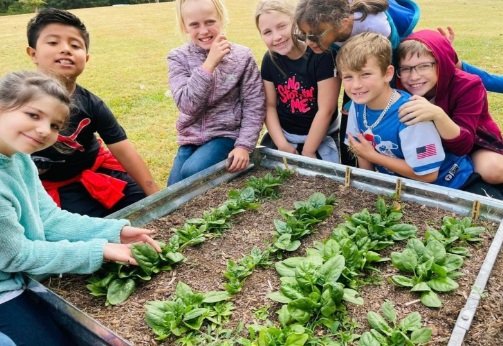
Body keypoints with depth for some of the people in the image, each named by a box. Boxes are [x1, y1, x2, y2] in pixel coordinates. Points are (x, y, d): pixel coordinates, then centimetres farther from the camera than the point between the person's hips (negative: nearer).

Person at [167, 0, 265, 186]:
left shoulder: (242, 56, -6)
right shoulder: (178, 58, -3)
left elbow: (254, 106, -5)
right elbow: (187, 105, -17)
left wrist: (244, 145, -15)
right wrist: (210, 62, -22)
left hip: (226, 135, -3)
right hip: (191, 138, 3)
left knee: (191, 172, -27)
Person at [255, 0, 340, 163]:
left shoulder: (321, 55, -19)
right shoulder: (269, 59, -4)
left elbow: (326, 110, -18)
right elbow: (269, 106, 0)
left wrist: (307, 152, -13)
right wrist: (282, 145, -10)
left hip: (321, 137, -4)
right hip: (282, 134, 4)